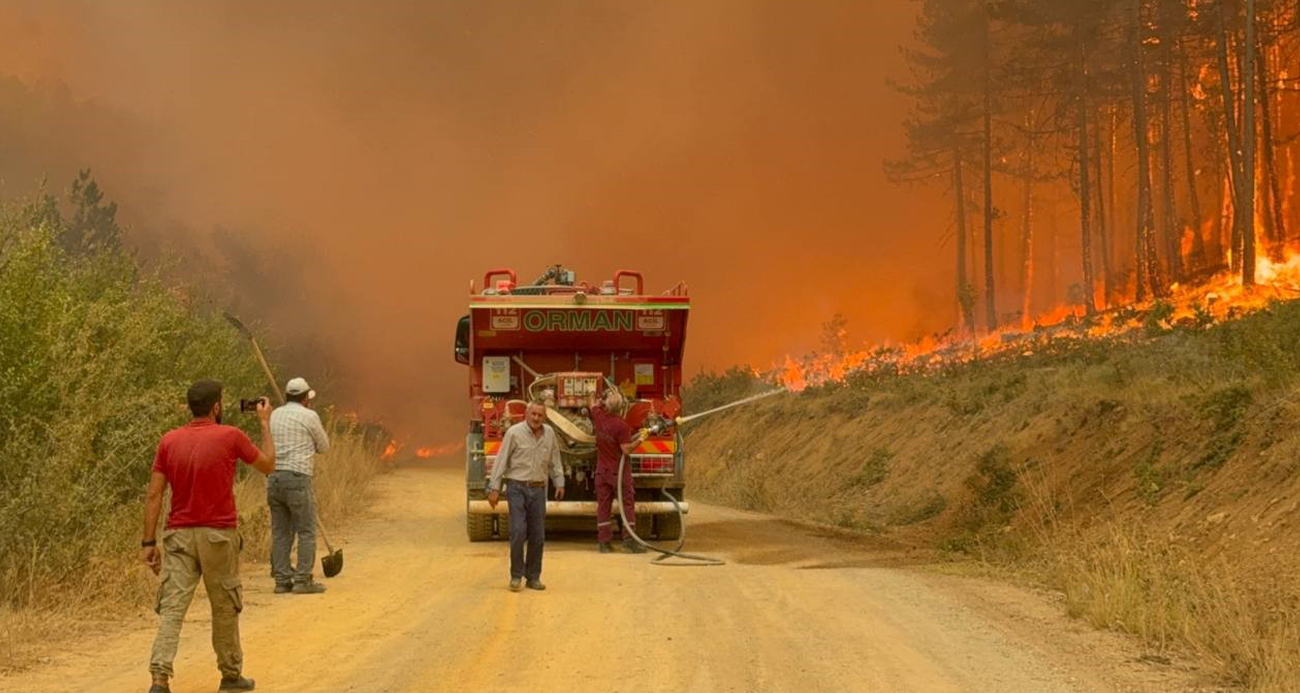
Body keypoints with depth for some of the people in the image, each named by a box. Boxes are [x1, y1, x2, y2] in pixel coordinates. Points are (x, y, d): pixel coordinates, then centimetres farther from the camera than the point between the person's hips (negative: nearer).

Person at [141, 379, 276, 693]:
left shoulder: (169, 440, 2)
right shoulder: (230, 436, -8)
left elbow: (154, 494, 0)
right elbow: (267, 465, 8)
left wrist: (149, 543, 4)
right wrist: (265, 423, 19)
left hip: (178, 536, 2)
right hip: (218, 536, -2)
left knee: (171, 609, -3)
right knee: (225, 608, 14)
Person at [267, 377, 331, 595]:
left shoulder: (275, 415, 13)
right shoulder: (309, 416, -4)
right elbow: (323, 446, 6)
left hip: (274, 477, 6)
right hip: (298, 478, -6)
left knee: (280, 532, 9)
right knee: (306, 531, 0)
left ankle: (282, 579, 9)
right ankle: (303, 579, -3)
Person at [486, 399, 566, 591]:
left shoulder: (549, 434, 5)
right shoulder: (514, 433, -7)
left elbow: (555, 461, 16)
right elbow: (501, 461, -6)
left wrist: (559, 484, 11)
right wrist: (494, 488, -9)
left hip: (538, 489, 4)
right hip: (517, 488, -4)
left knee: (537, 536, 5)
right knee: (518, 532, -12)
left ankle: (533, 577, 15)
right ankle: (516, 576, 1)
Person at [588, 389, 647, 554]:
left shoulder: (599, 416, -4)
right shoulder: (622, 426, -20)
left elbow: (593, 405, 19)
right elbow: (626, 449, -21)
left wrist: (594, 395, 37)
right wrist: (640, 439, -10)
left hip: (602, 469, 5)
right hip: (619, 470, -5)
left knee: (603, 505, 8)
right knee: (627, 503, 1)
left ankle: (603, 542, 7)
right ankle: (629, 540, -5)